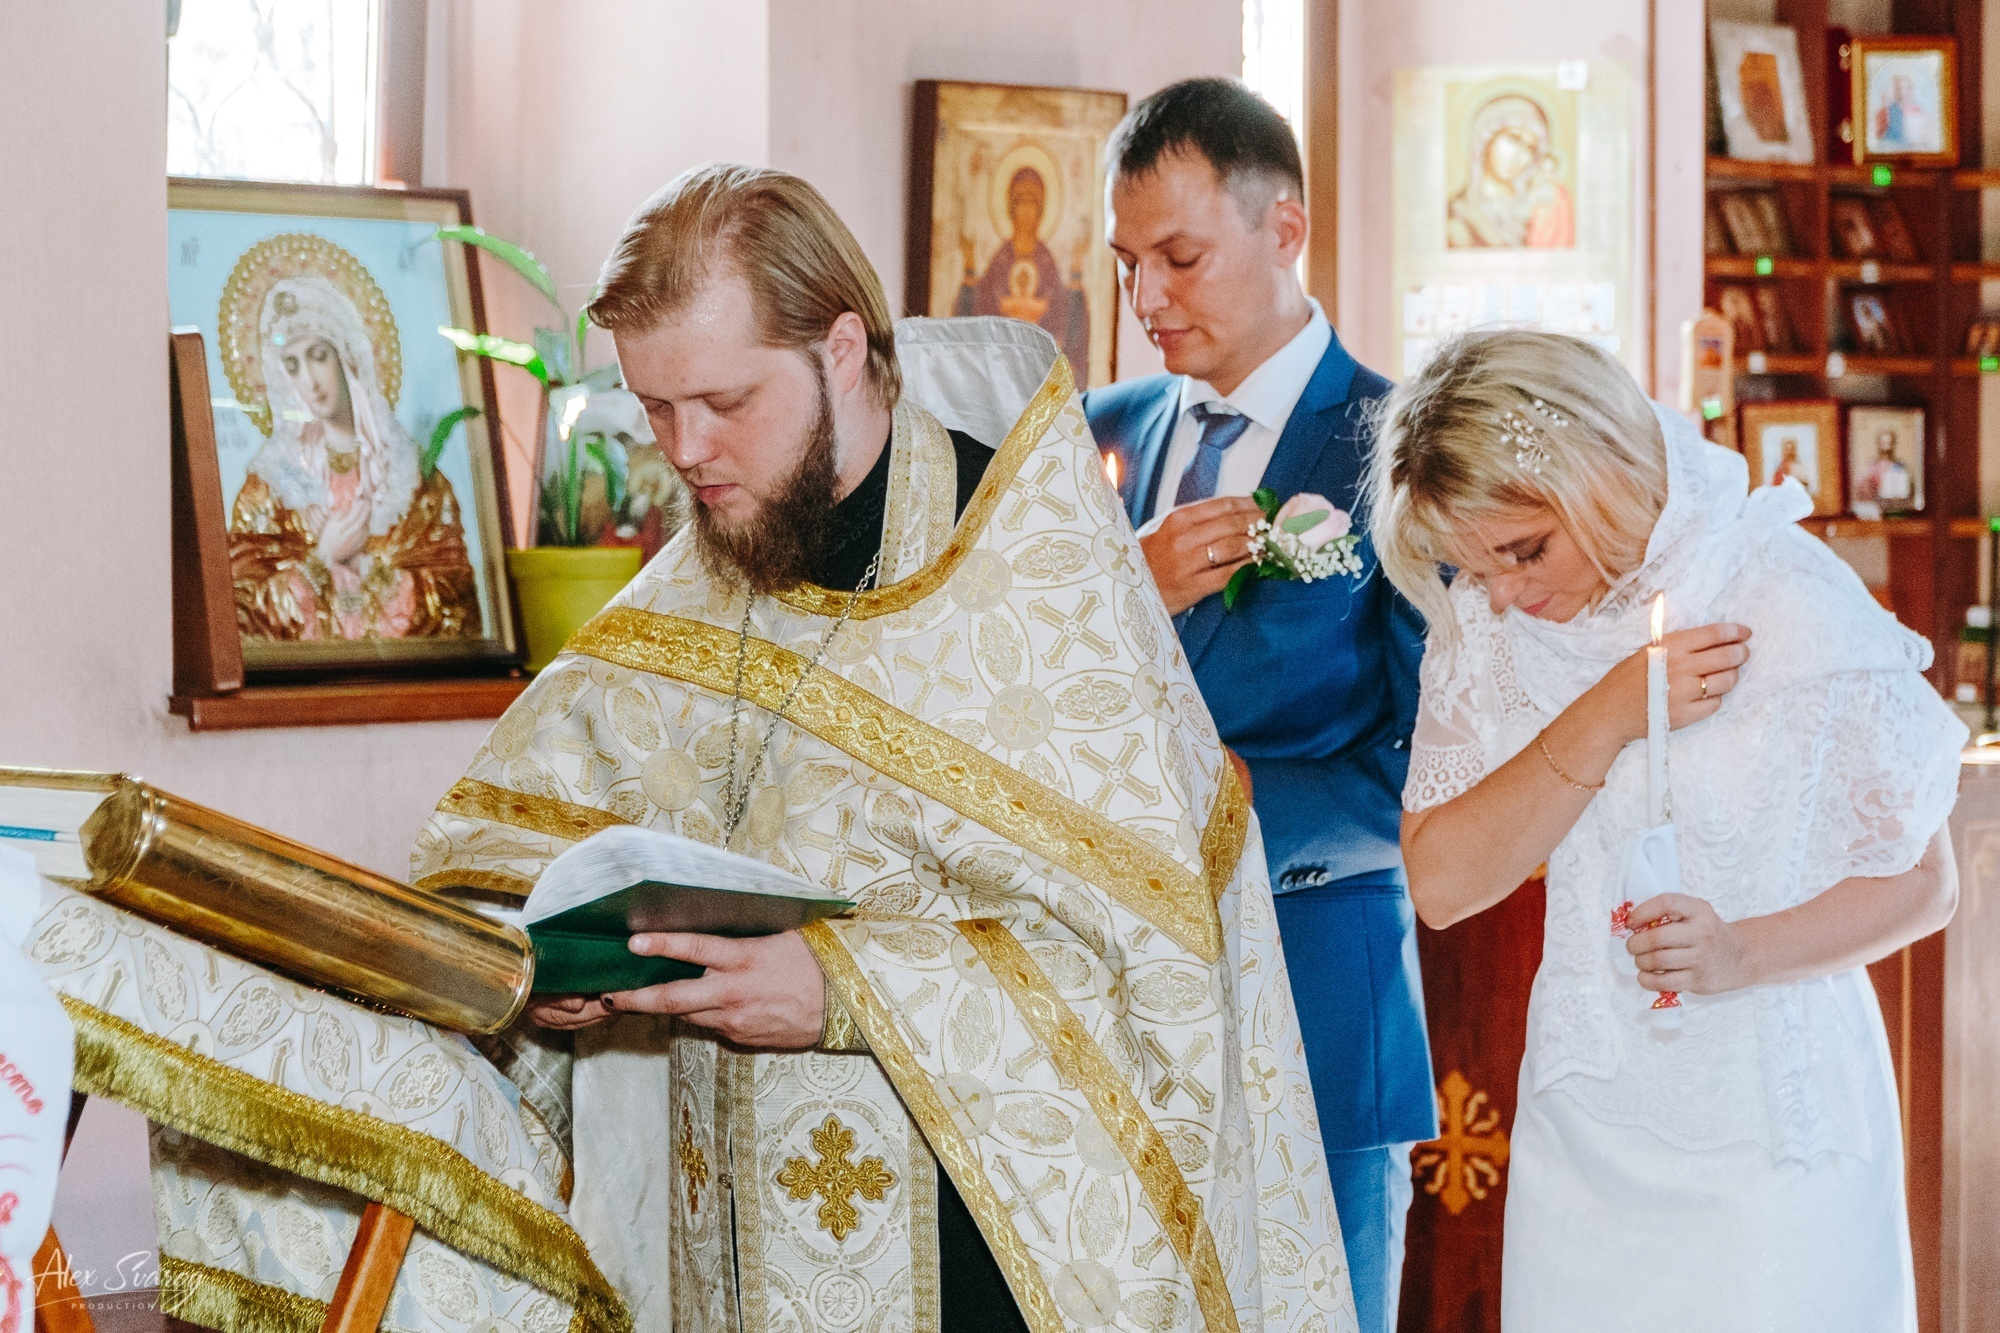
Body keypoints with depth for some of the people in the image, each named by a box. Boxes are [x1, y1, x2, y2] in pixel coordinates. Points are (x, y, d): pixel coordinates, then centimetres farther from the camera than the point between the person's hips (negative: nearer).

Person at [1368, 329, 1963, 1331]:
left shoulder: (1791, 601, -15)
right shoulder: (1484, 625, -2)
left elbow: (1920, 883, -7)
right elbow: (1440, 883, -9)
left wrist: (1742, 953, -24)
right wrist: (1607, 718, -19)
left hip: (1772, 1128, -4)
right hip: (1584, 1123, 4)